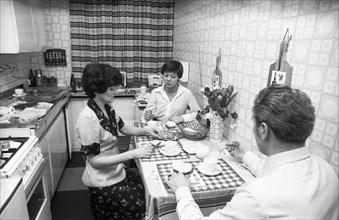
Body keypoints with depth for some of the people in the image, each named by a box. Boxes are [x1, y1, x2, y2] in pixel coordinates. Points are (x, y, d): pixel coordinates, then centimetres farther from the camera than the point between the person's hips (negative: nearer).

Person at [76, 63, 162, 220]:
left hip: (117, 171, 7)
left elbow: (123, 128, 12)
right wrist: (131, 154, -27)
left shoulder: (108, 108, -3)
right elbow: (94, 160, -23)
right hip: (102, 182, -7)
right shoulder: (88, 118, -26)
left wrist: (145, 130, -5)